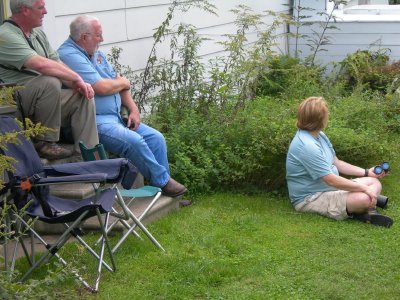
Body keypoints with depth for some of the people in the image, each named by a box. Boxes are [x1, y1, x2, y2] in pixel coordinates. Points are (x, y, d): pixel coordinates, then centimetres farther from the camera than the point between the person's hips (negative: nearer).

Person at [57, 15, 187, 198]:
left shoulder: (97, 54, 17)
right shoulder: (69, 55, -14)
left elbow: (121, 84, 18)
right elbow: (102, 87, -20)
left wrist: (133, 109, 3)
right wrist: (123, 82, 1)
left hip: (116, 117, 10)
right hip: (94, 122, -10)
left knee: (156, 138, -3)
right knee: (134, 141, -27)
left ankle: (164, 188, 4)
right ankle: (163, 181, -8)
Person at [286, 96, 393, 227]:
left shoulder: (319, 135, 7)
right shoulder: (307, 146, -26)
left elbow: (336, 163, 17)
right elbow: (331, 180, -25)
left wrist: (367, 172, 12)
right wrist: (365, 188, -18)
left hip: (330, 187, 11)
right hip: (310, 198, -11)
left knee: (375, 182, 8)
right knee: (364, 199, -30)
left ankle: (369, 212, -16)